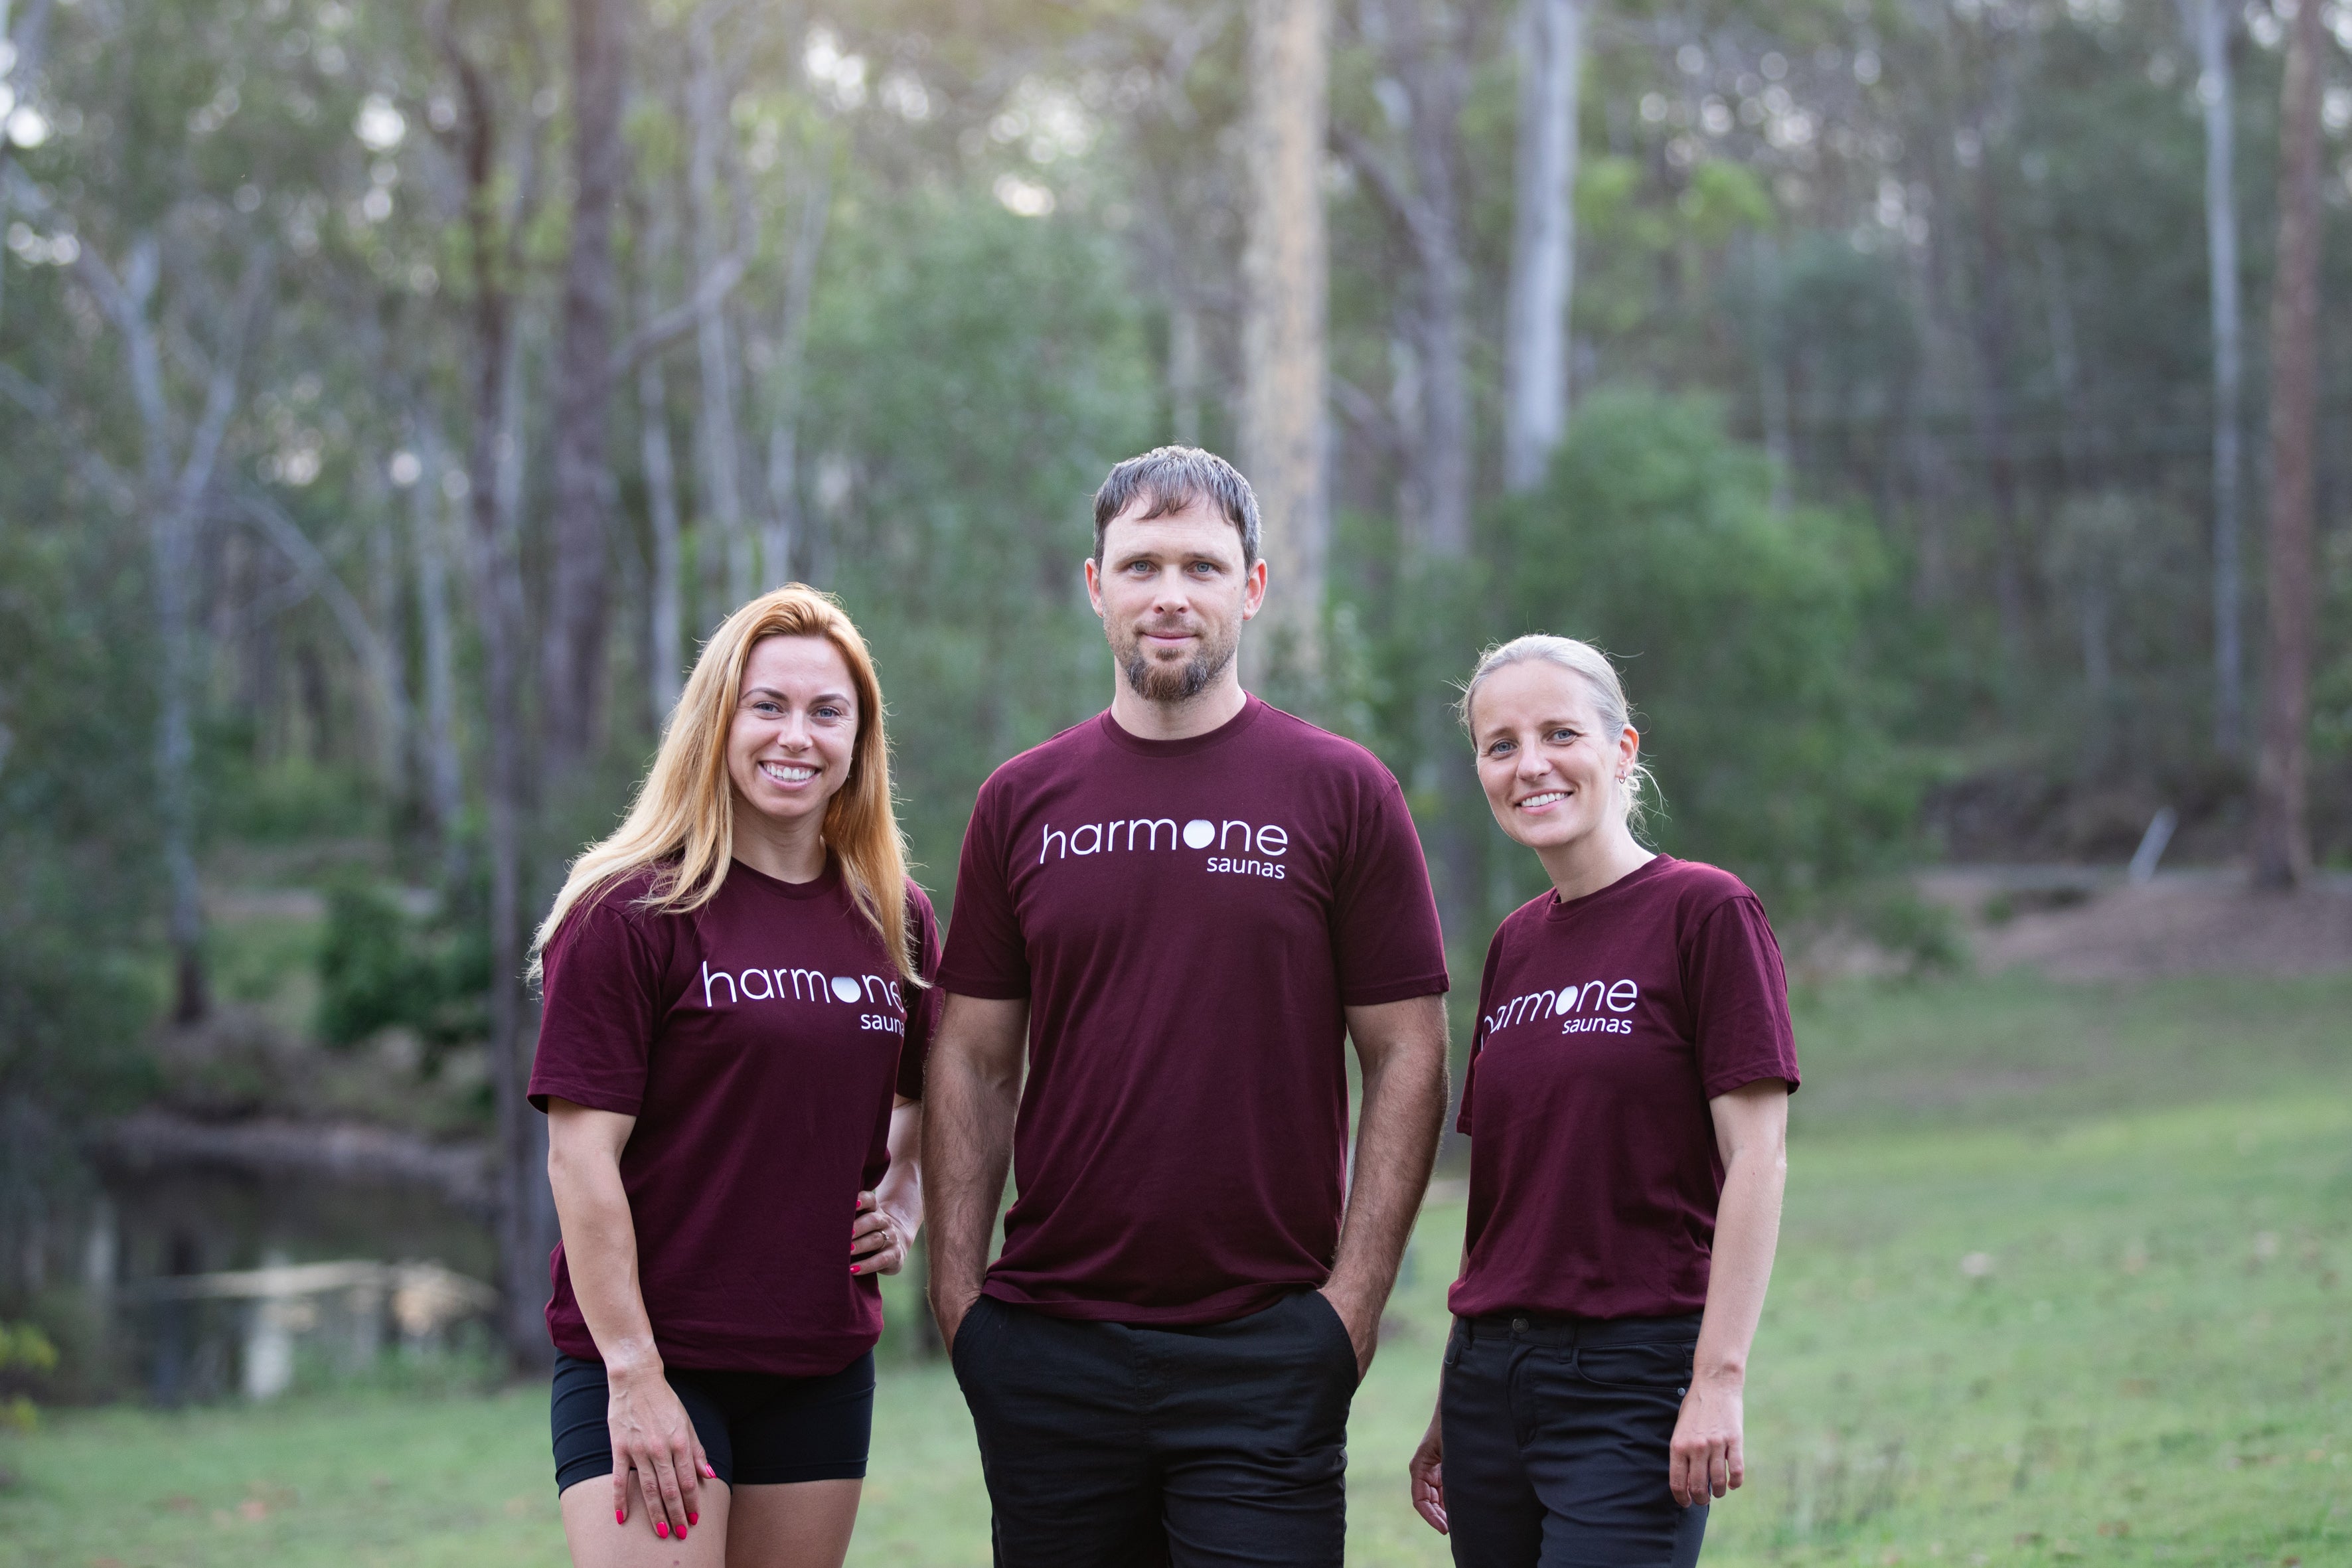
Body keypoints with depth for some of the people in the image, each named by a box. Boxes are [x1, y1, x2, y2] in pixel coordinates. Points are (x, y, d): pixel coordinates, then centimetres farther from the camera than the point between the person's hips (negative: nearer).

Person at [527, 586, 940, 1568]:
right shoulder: (631, 913, -7)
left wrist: (905, 1202, 6)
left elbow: (923, 1095, 26)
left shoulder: (896, 920, 9)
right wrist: (633, 1376, -15)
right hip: (647, 1362, -5)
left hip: (822, 1366, 5)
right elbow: (581, 1157, -11)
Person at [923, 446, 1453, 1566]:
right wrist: (957, 1291, 2)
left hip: (1267, 1348, -2)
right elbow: (973, 1064, 10)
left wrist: (1353, 1298, -5)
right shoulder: (1022, 802, 8)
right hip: (1048, 1340, 3)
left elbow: (1407, 1061, 1)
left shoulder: (1341, 793, 1)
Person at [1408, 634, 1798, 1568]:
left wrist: (1719, 1377, -16)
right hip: (1491, 1371, 6)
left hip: (1634, 1377, -6)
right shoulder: (1515, 946, 13)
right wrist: (1452, 1405, 15)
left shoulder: (1705, 912, -5)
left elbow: (1756, 1158, -9)